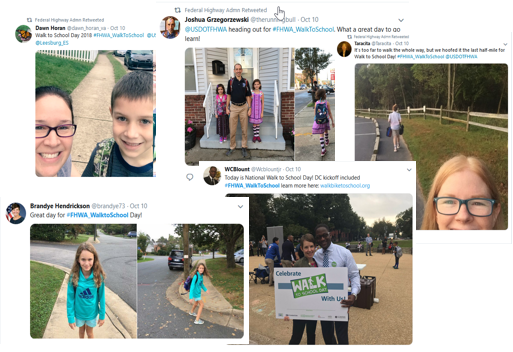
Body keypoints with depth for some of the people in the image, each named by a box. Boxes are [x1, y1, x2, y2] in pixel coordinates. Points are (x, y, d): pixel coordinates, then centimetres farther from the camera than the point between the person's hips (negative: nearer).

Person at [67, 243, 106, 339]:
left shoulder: (98, 276, -23)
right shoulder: (74, 277, -23)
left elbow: (101, 297, -12)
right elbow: (70, 298, -14)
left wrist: (102, 315, -5)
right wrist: (70, 317, -10)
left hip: (92, 312, -1)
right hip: (79, 312, 1)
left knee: (89, 332, 21)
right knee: (81, 331, 26)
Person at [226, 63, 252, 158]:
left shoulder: (245, 82, 1)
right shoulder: (231, 81, 1)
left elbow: (248, 96, 3)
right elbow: (229, 95, 6)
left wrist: (250, 108, -3)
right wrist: (227, 108, 2)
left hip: (243, 107, 0)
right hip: (233, 107, 0)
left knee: (244, 129, 5)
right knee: (232, 129, 2)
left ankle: (244, 147, 15)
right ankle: (232, 147, 13)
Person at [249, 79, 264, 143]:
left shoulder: (261, 93, -3)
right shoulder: (251, 93, -4)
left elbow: (262, 103, 0)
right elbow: (250, 103, 2)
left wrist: (262, 112, -2)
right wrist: (249, 111, -1)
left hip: (259, 110, 1)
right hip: (253, 110, 0)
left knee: (258, 123, 9)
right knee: (254, 123, 4)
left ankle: (258, 135, 18)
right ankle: (255, 136, 14)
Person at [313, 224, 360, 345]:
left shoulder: (344, 253, -11)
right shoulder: (316, 256, 1)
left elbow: (354, 275, -10)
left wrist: (354, 294, -27)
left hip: (340, 300, -3)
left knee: (342, 336, 2)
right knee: (326, 334, 16)